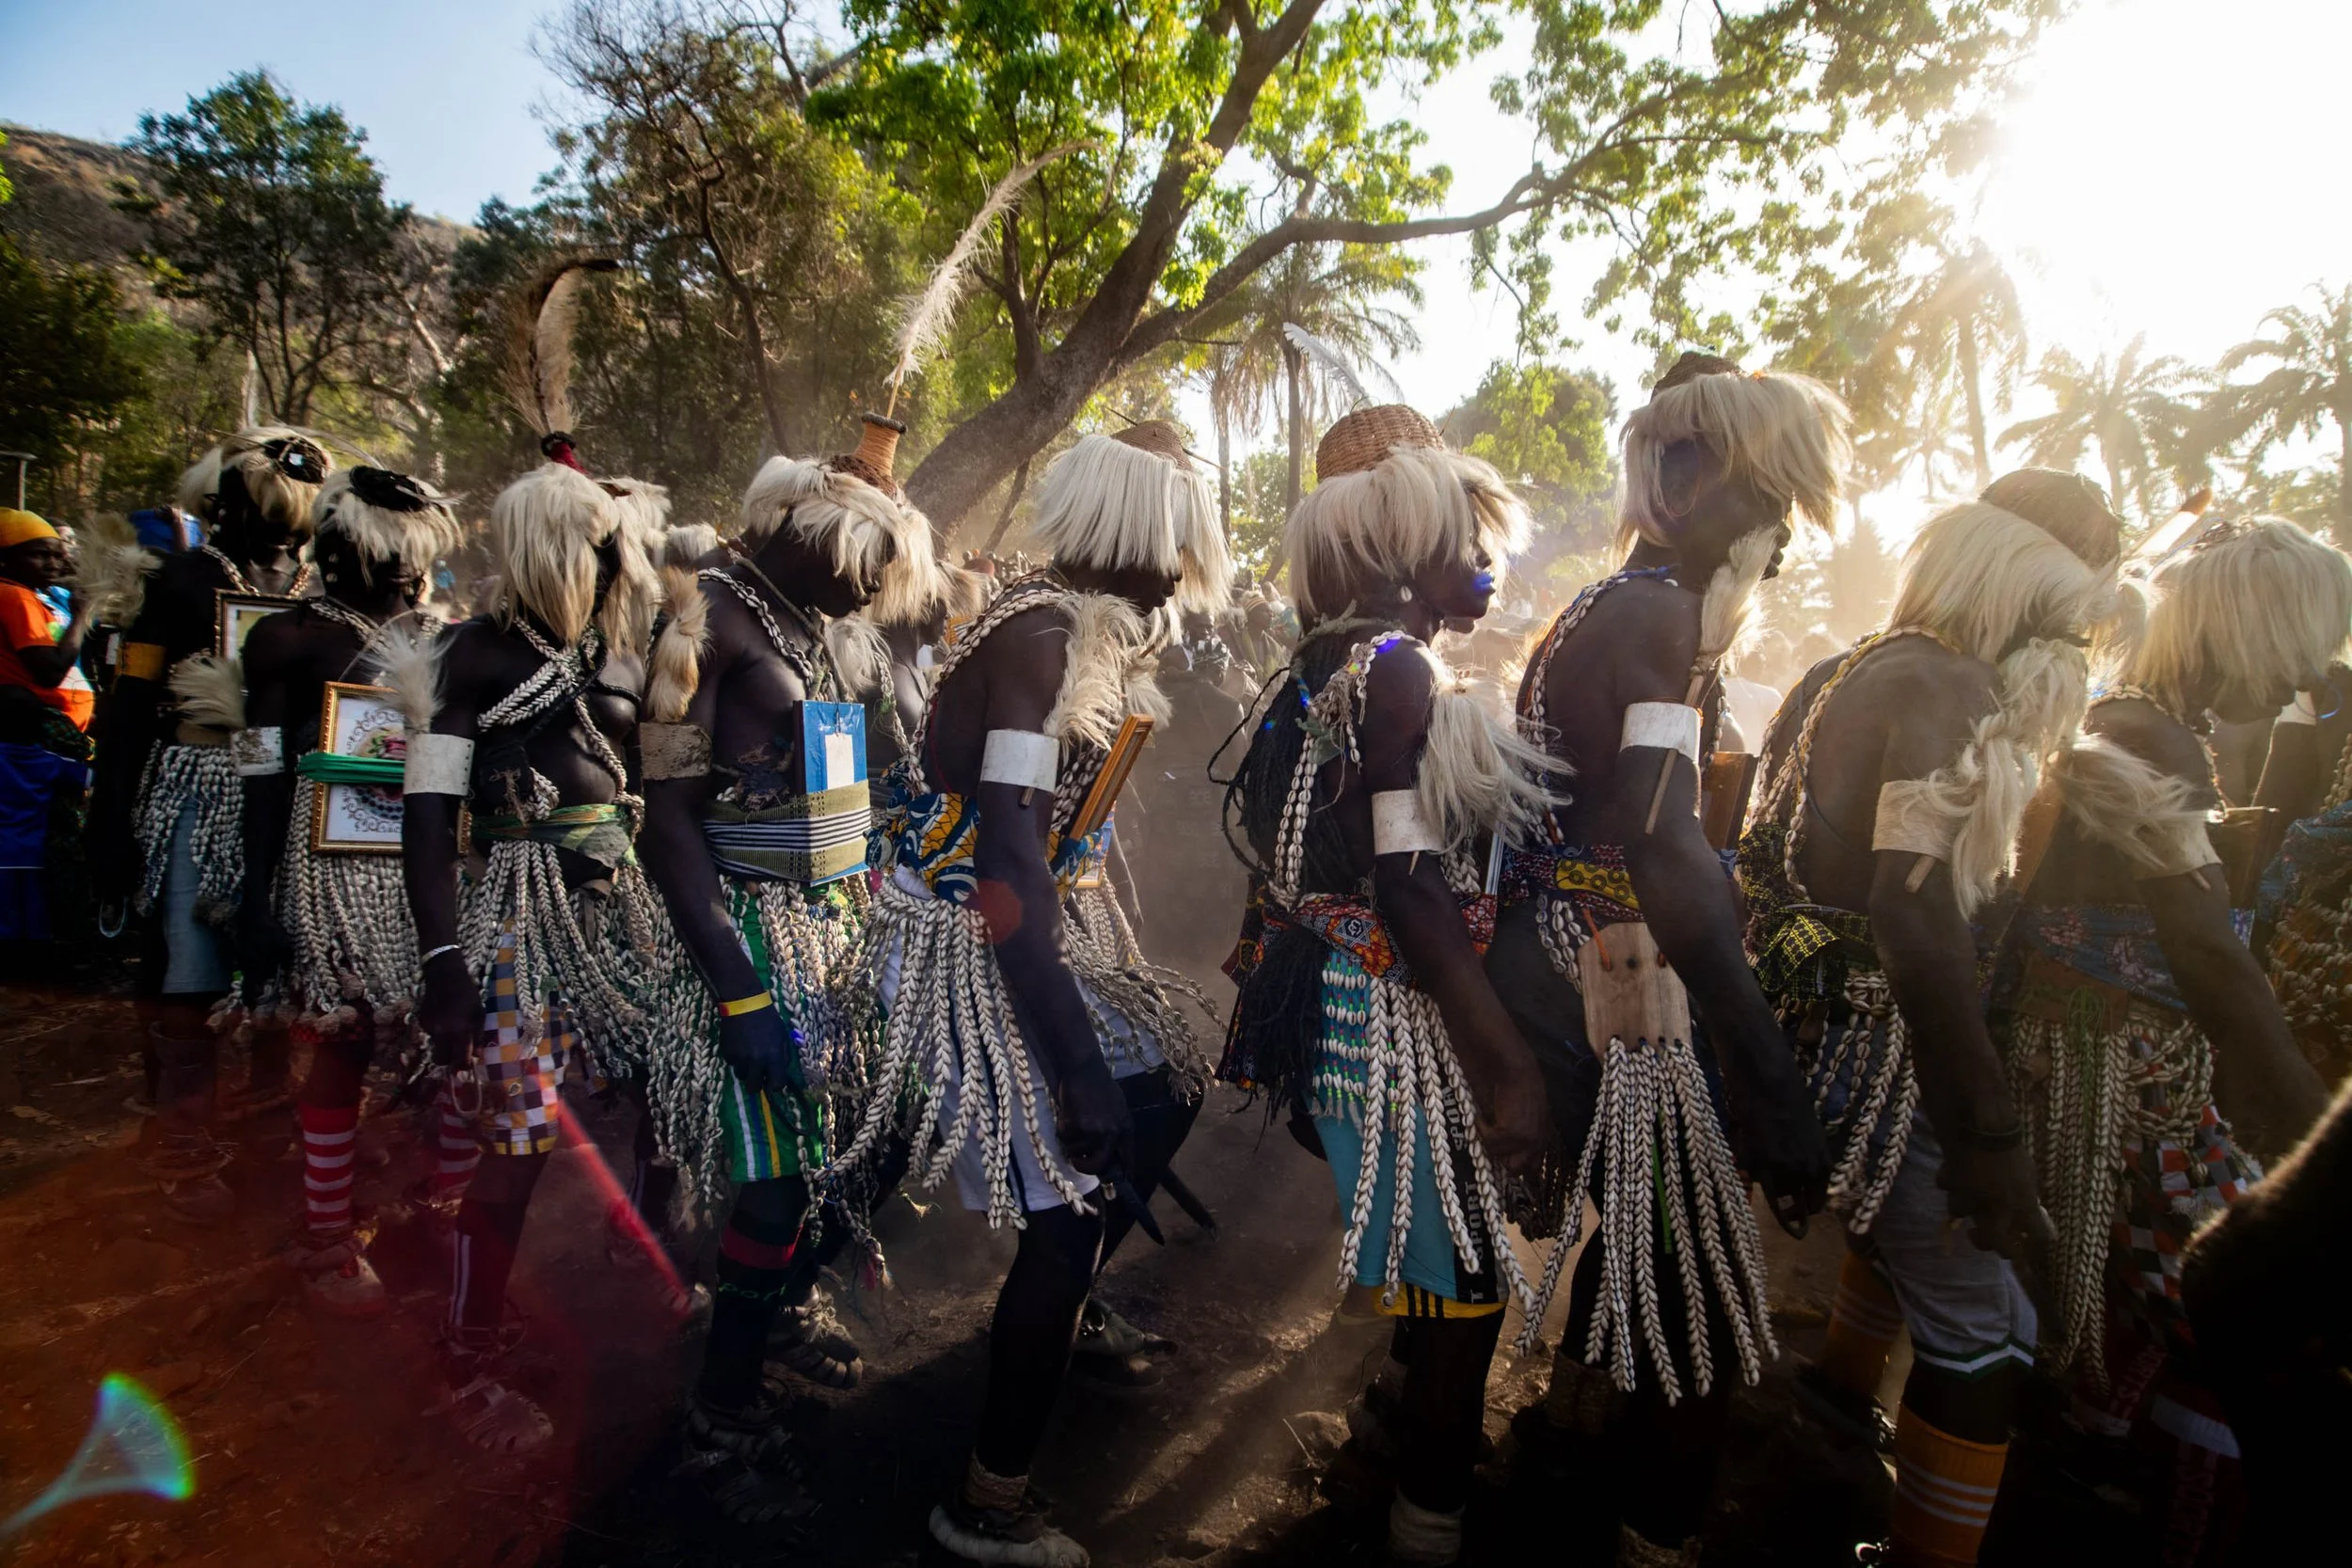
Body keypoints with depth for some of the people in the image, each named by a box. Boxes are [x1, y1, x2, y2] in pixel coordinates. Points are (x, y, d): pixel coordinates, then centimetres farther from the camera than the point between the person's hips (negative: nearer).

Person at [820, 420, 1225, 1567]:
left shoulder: (1081, 625, 7)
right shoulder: (1047, 634, -22)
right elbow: (1006, 859, -29)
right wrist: (1076, 1066, -28)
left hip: (1006, 935, 10)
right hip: (959, 949, -10)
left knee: (1158, 1087, 20)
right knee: (1070, 1206, -7)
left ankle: (1067, 1304, 46)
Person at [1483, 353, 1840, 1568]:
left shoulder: (1602, 610, 13)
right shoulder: (1658, 613, -18)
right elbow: (1666, 853, -29)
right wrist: (1774, 1089, -30)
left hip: (1555, 986, 10)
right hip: (1614, 1007, -10)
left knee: (1645, 1214, 27)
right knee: (1704, 1275, 3)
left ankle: (1571, 1408, 49)